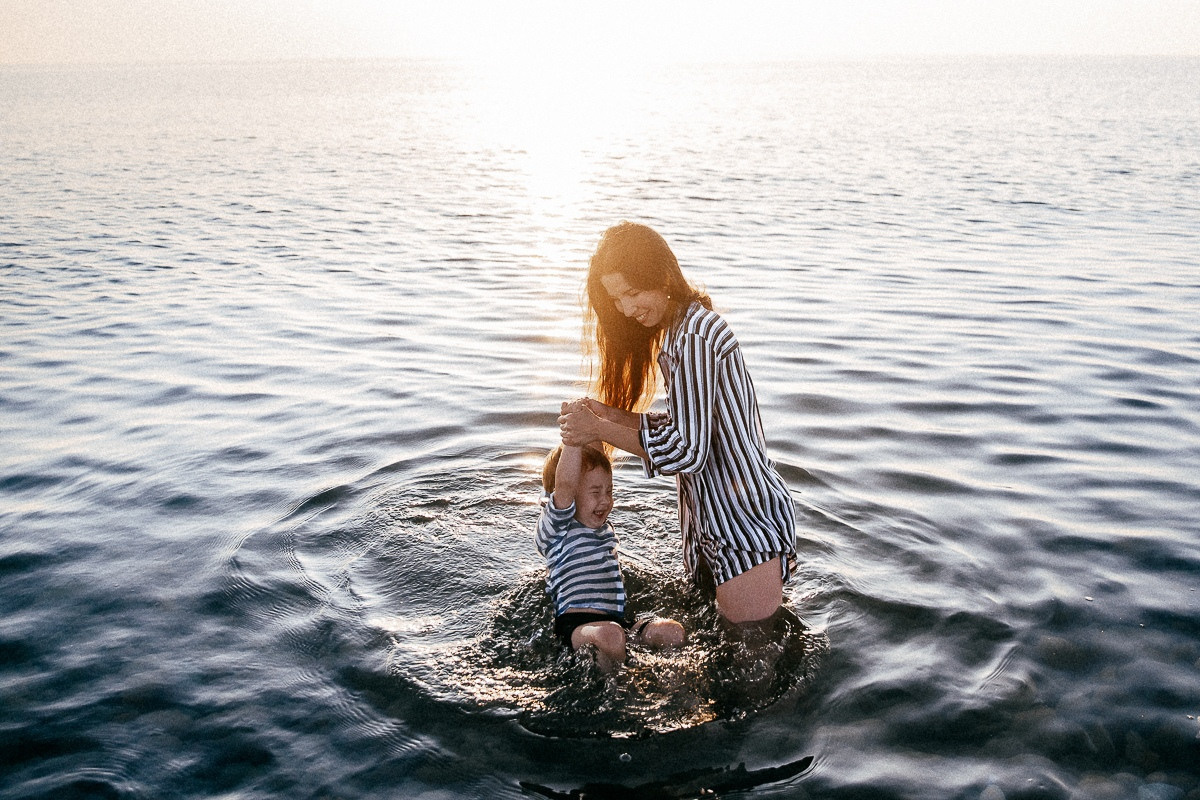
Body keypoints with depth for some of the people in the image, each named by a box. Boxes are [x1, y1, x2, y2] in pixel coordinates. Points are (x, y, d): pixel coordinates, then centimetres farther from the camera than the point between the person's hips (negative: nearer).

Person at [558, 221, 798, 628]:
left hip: (747, 521, -10)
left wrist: (600, 430, -15)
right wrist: (609, 414, -1)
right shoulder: (679, 327, 11)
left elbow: (687, 451, -22)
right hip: (715, 517, 10)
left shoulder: (694, 335, -20)